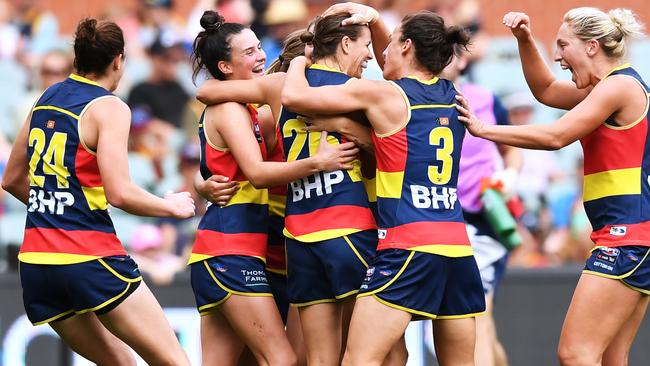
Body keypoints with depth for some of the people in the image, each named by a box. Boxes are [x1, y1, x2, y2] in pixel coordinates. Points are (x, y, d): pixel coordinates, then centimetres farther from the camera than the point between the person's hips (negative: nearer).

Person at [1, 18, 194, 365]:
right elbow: (119, 193, -16)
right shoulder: (109, 108, -8)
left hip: (36, 260, 8)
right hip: (90, 259, -8)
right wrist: (172, 206, 0)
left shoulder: (46, 99, 14)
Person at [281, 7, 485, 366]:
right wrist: (374, 22, 27)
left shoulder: (380, 94, -3)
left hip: (407, 245, -7)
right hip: (458, 246, 7)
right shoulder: (450, 95, 15)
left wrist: (299, 60, 16)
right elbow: (397, 67, 37)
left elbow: (293, 96, -3)